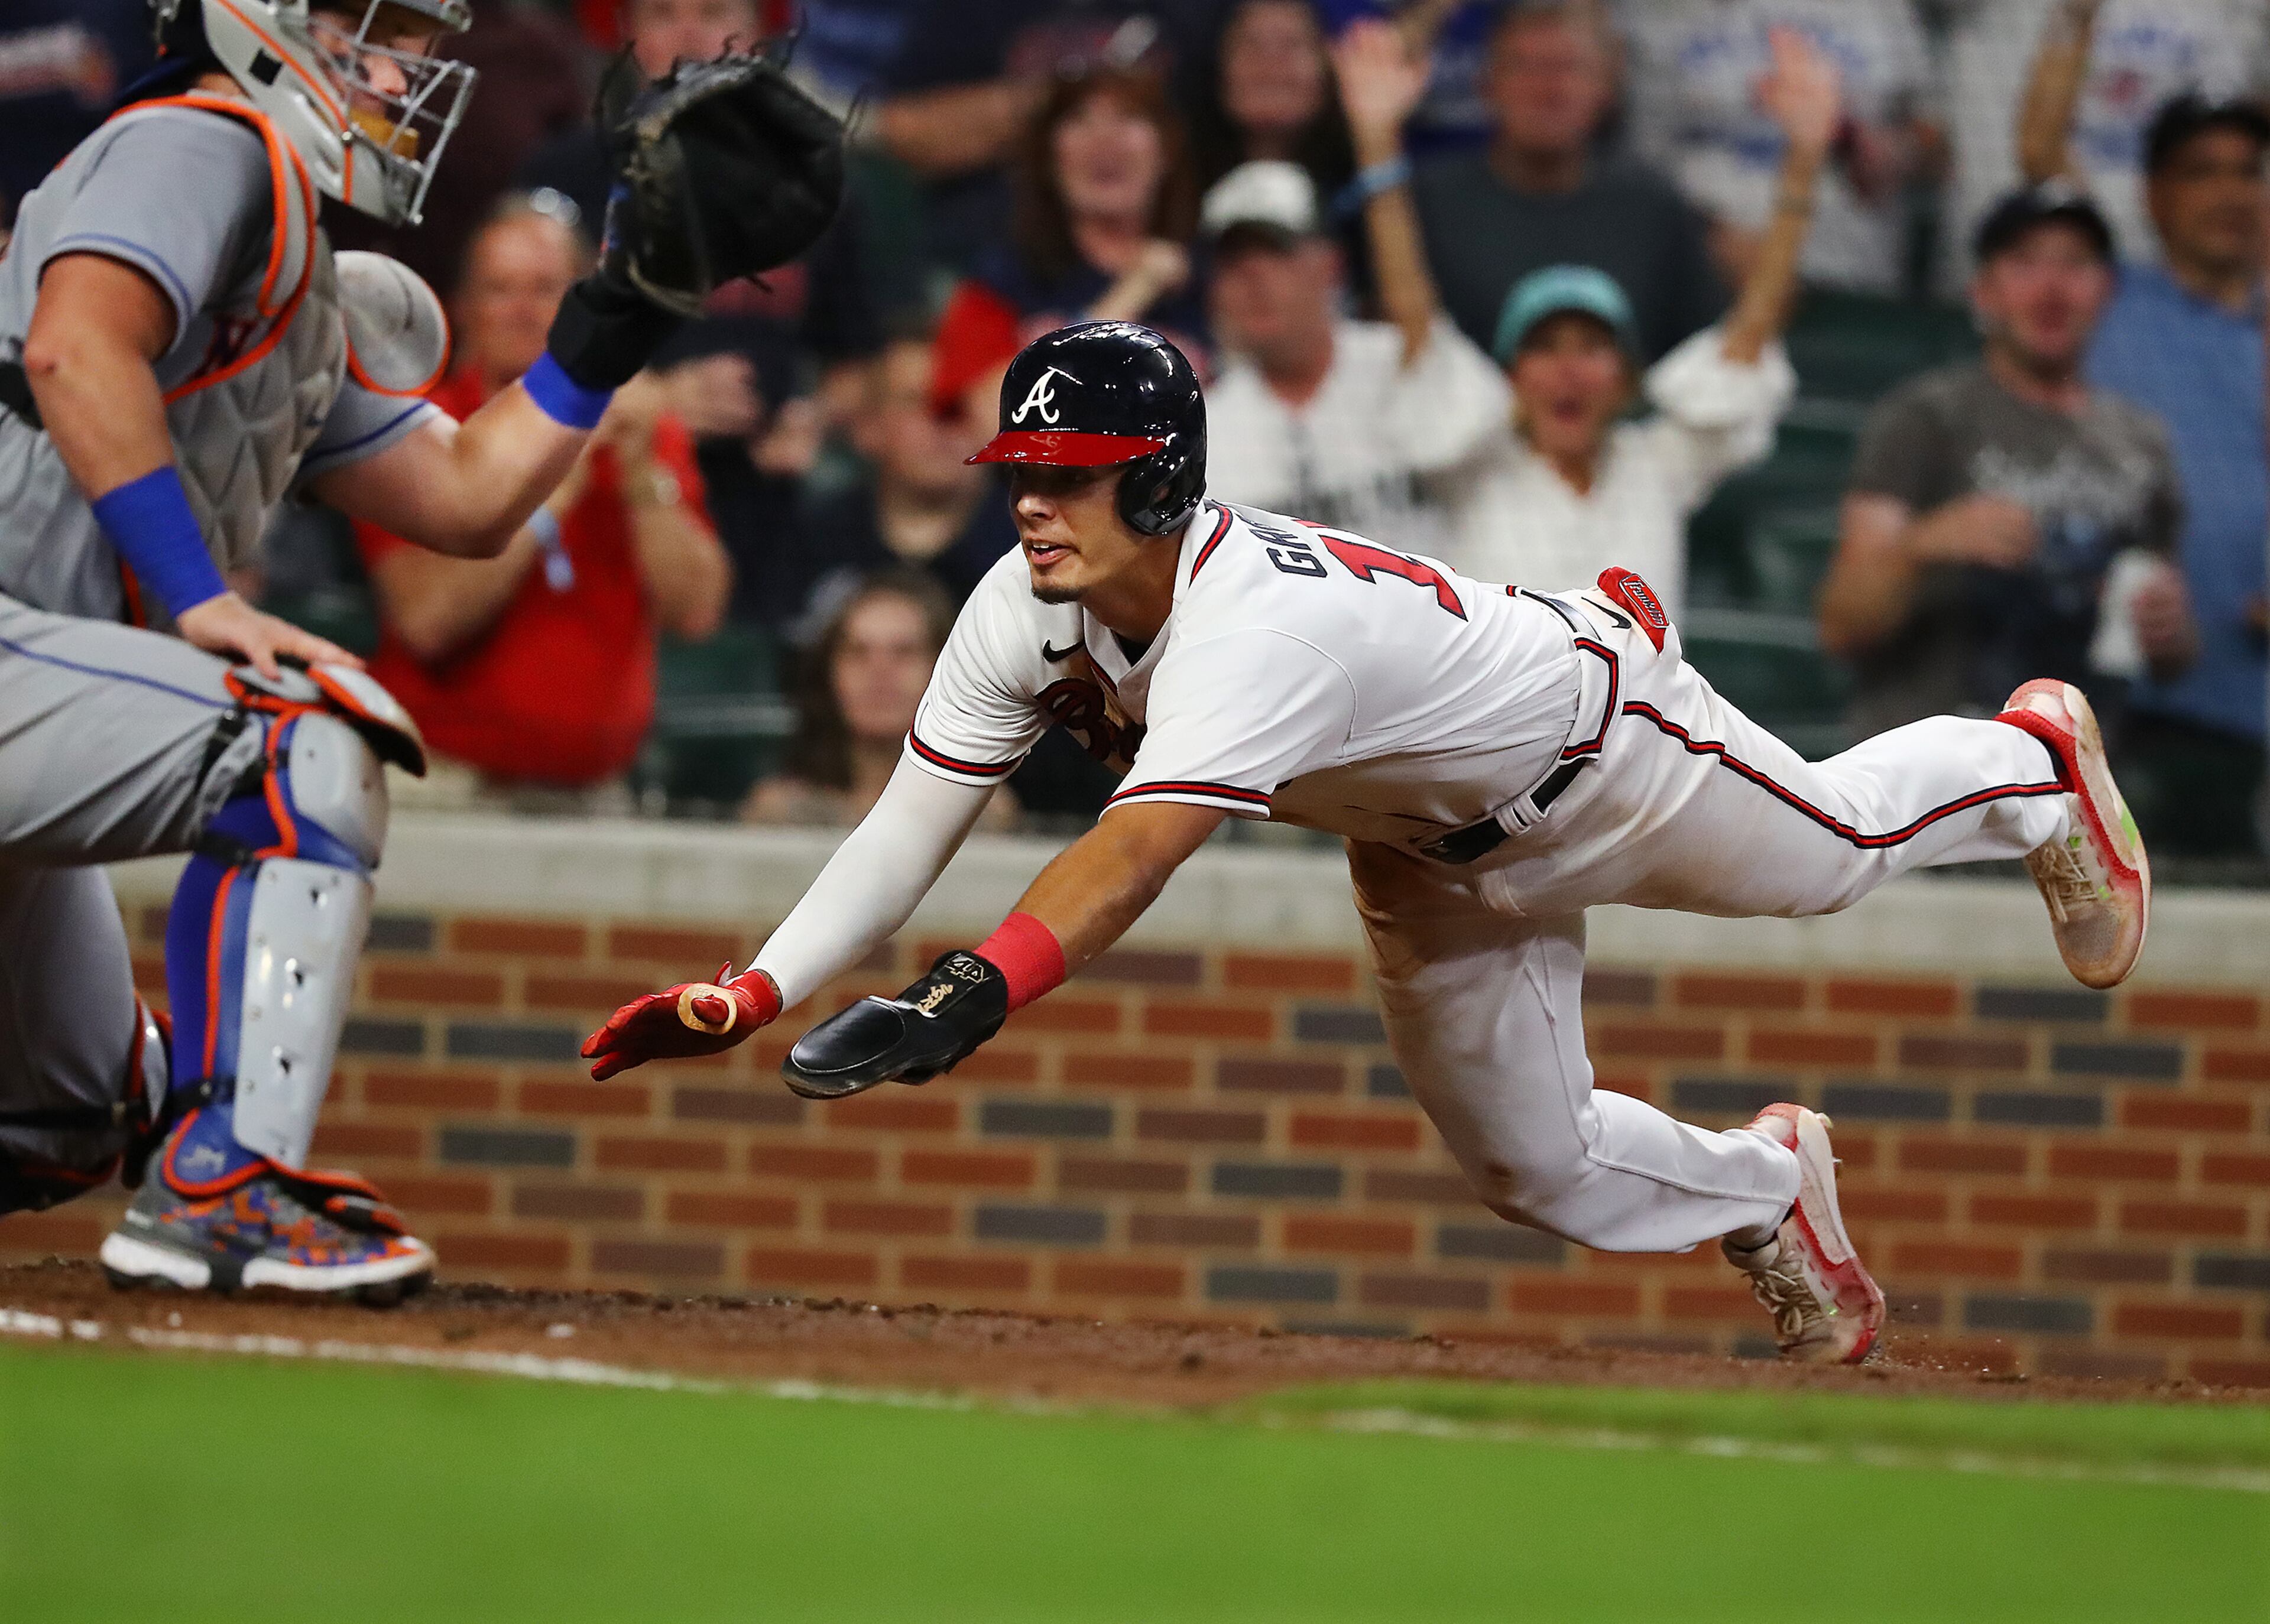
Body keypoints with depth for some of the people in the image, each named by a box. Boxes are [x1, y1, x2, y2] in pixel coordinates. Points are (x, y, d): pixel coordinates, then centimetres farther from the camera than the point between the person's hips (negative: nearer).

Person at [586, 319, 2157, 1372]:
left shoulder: (1260, 620, -48)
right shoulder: (1027, 612, -25)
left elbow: (1134, 853, -61)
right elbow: (910, 829, -25)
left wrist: (966, 999, -74)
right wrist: (750, 998, -38)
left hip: (1597, 739, -6)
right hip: (1426, 840, 6)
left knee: (1835, 848, 22)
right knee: (1532, 1165, 13)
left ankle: (2039, 761, 55)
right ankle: (1768, 1187, 44)